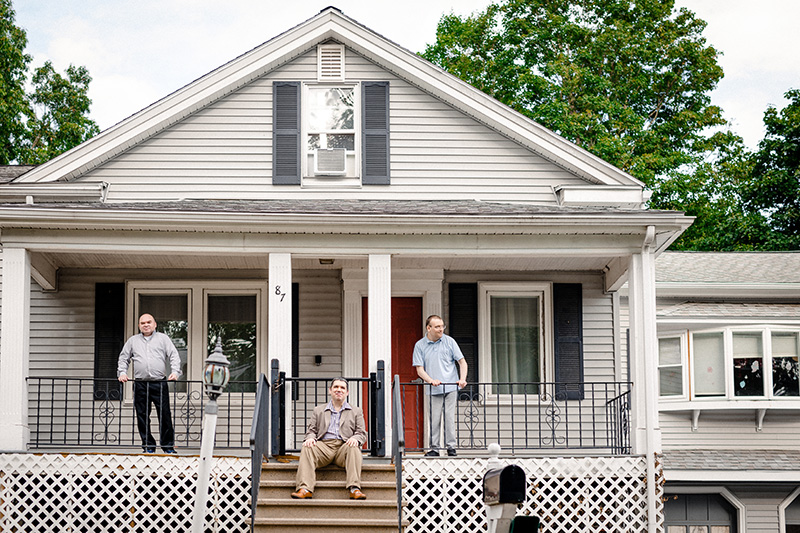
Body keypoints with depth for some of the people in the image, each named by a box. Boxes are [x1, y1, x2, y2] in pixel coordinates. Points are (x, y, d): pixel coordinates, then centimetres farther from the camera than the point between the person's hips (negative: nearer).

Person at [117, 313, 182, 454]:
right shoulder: (133, 341, 18)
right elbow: (124, 358, 21)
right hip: (140, 384, 2)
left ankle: (168, 445, 2)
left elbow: (174, 356, 5)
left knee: (164, 415, -6)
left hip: (159, 383, -2)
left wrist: (175, 372, -9)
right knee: (142, 416, 1)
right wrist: (122, 372, 5)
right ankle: (148, 445, 9)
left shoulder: (163, 339, 12)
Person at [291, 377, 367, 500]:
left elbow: (362, 434, 14)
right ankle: (305, 489, -42)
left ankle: (355, 489, -46)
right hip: (324, 446, 1)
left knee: (354, 448, -35)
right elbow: (311, 431, 19)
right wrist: (310, 438, -7)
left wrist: (355, 438, -11)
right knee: (307, 448, -30)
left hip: (344, 446, -1)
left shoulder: (356, 411, 23)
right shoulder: (318, 410, 27)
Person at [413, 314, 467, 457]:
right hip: (433, 390, 0)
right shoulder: (420, 345, 3)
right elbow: (419, 369, 1)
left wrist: (462, 379, -9)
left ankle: (451, 447, 3)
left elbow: (462, 362, 7)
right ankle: (434, 448, 6)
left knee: (450, 417, -3)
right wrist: (431, 380, -16)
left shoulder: (449, 341, 4)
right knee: (434, 419, -2)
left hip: (451, 387, 0)